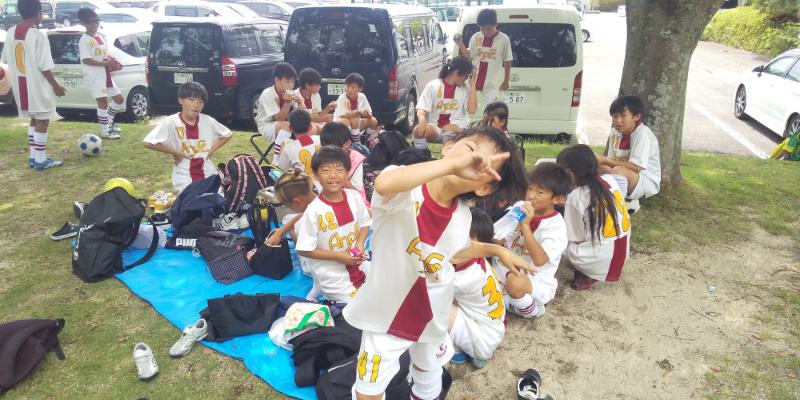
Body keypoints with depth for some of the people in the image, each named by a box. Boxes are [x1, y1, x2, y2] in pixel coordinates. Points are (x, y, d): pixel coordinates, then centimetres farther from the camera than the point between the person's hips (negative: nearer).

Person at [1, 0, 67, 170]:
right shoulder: (38, 36, -17)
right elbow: (44, 67, -19)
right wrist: (56, 85, -8)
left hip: (20, 84, 7)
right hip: (37, 85, -7)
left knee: (34, 119, 18)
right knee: (42, 120, 1)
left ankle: (33, 156, 21)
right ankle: (40, 160, 3)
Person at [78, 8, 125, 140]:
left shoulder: (100, 37, 15)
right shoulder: (84, 40, -11)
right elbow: (86, 60, -19)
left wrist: (112, 62, 1)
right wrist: (106, 63, -22)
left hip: (106, 74, 9)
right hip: (94, 76, -9)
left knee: (119, 99, 13)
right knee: (103, 101, -8)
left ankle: (108, 122, 30)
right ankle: (105, 131, 1)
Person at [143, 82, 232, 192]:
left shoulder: (208, 121, -2)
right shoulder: (170, 122, -12)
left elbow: (226, 135, 12)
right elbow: (148, 143, -19)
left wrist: (212, 150, 0)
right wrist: (176, 152, -15)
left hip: (208, 175, 3)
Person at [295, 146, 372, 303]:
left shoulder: (354, 197, -8)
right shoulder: (313, 211, -21)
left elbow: (365, 224, 8)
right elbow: (304, 249, -15)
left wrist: (360, 243, -11)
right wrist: (338, 256, -18)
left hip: (358, 265, 5)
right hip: (332, 276, -5)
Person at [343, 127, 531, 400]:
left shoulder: (462, 216, -12)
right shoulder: (405, 192, -30)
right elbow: (384, 184, -56)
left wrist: (494, 249, 1)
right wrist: (453, 163, -56)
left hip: (432, 315, 5)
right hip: (386, 312, -5)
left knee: (430, 378, 32)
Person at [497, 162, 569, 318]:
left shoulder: (556, 225, -19)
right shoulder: (522, 211, -2)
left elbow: (539, 260, -33)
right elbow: (507, 243, 9)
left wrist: (525, 225, -34)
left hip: (537, 282, -6)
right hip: (512, 269, 7)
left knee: (515, 282, -38)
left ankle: (530, 309, -5)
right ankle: (509, 297, 1)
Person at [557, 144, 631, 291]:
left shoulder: (575, 197, -17)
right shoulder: (609, 180, 0)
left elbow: (577, 240, -9)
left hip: (601, 262, -7)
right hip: (622, 254, 7)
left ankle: (589, 274, 1)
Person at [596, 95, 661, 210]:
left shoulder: (643, 133, -19)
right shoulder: (615, 132, 0)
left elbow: (637, 167, -26)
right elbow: (612, 160, 0)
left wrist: (605, 160, -25)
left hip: (646, 181, -8)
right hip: (624, 179, 8)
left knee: (619, 171, -35)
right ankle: (627, 200, -7)